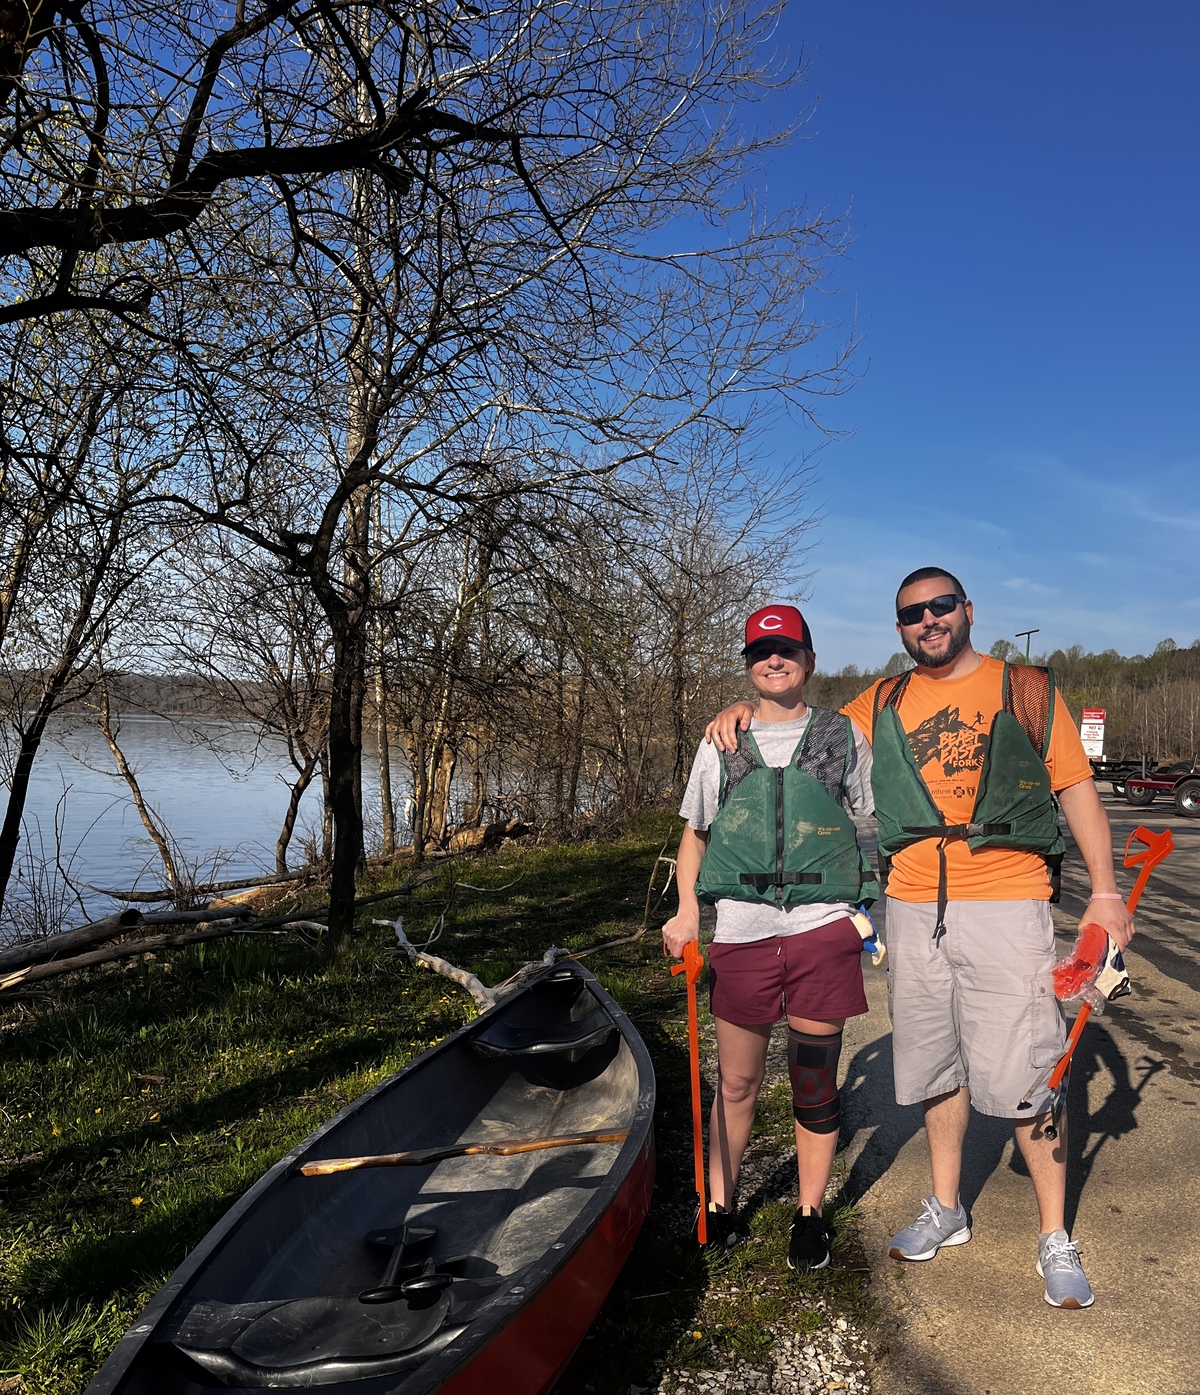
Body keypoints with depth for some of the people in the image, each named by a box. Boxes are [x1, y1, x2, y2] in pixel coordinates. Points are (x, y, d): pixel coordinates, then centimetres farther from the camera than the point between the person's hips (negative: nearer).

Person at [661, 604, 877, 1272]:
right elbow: (695, 833, 15)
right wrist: (687, 911, 2)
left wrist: (875, 911, 2)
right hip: (741, 933, 1)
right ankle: (719, 1206, 29)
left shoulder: (846, 735, 7)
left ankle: (810, 1215, 28)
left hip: (824, 926, -1)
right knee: (736, 1083, 10)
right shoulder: (721, 743, 10)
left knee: (816, 1082, 9)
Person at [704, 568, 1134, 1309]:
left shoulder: (1028, 689, 4)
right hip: (914, 913, 3)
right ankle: (946, 1209, 32)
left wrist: (1105, 890, -3)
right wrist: (750, 709, 5)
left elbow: (1078, 789, 4)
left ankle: (1056, 1239, 19)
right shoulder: (882, 705, 11)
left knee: (1025, 1077, 0)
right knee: (937, 1066, 14)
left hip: (1006, 907, -3)